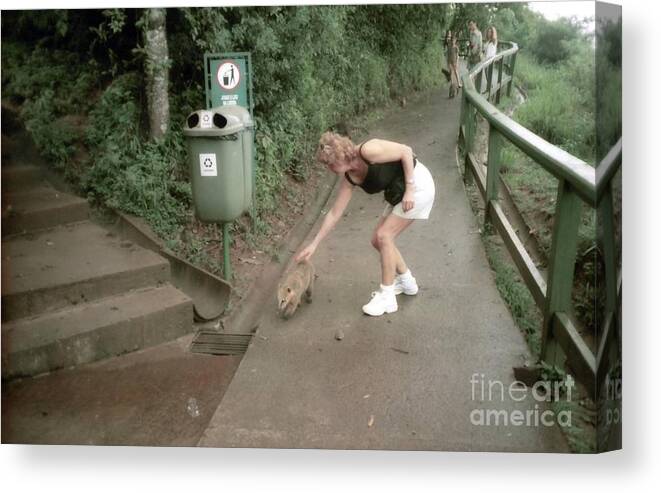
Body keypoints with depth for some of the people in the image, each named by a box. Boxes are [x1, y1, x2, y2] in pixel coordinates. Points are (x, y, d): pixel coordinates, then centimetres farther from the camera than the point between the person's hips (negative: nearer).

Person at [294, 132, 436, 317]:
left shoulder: (368, 151, -27)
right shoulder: (349, 179, -3)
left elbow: (406, 151, -21)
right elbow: (334, 213, 2)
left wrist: (409, 189, -23)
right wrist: (313, 244, 2)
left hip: (418, 184, -8)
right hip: (398, 192, 8)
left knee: (384, 236, -11)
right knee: (378, 240, 8)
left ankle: (387, 297, -1)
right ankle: (406, 281, 28)